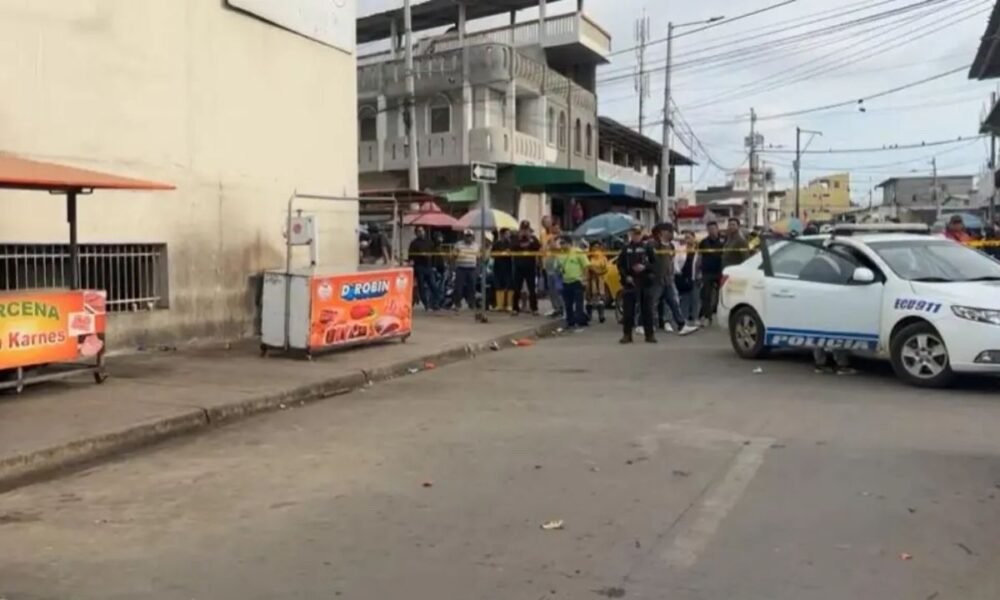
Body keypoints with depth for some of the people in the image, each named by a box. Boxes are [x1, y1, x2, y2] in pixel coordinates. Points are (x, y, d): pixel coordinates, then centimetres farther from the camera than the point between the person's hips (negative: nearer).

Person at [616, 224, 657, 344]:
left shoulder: (647, 247, 4)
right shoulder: (626, 248, 6)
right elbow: (620, 265, 5)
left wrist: (645, 267, -14)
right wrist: (626, 276, -9)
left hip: (645, 282, -1)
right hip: (629, 282, 1)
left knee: (647, 309, 2)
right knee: (628, 309, 1)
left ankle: (650, 334, 9)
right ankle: (627, 334, 9)